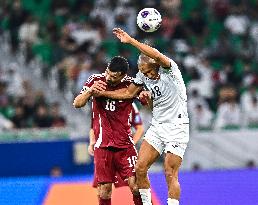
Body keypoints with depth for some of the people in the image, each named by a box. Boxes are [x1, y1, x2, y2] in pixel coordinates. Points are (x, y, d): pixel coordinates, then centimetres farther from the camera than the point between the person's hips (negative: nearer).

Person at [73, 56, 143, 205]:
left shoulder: (131, 84, -6)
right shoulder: (96, 80, -3)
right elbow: (77, 104, 0)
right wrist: (90, 91, -20)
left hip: (125, 143, -1)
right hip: (103, 144, 1)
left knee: (135, 184, -11)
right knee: (105, 188, -2)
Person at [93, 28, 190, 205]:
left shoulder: (169, 69, -18)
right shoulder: (143, 75, 2)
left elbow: (157, 56, -39)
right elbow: (129, 93, 18)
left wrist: (130, 40, -37)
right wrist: (102, 93, 16)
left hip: (177, 128, -7)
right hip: (157, 127, 7)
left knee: (170, 175, -9)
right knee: (140, 168, -1)